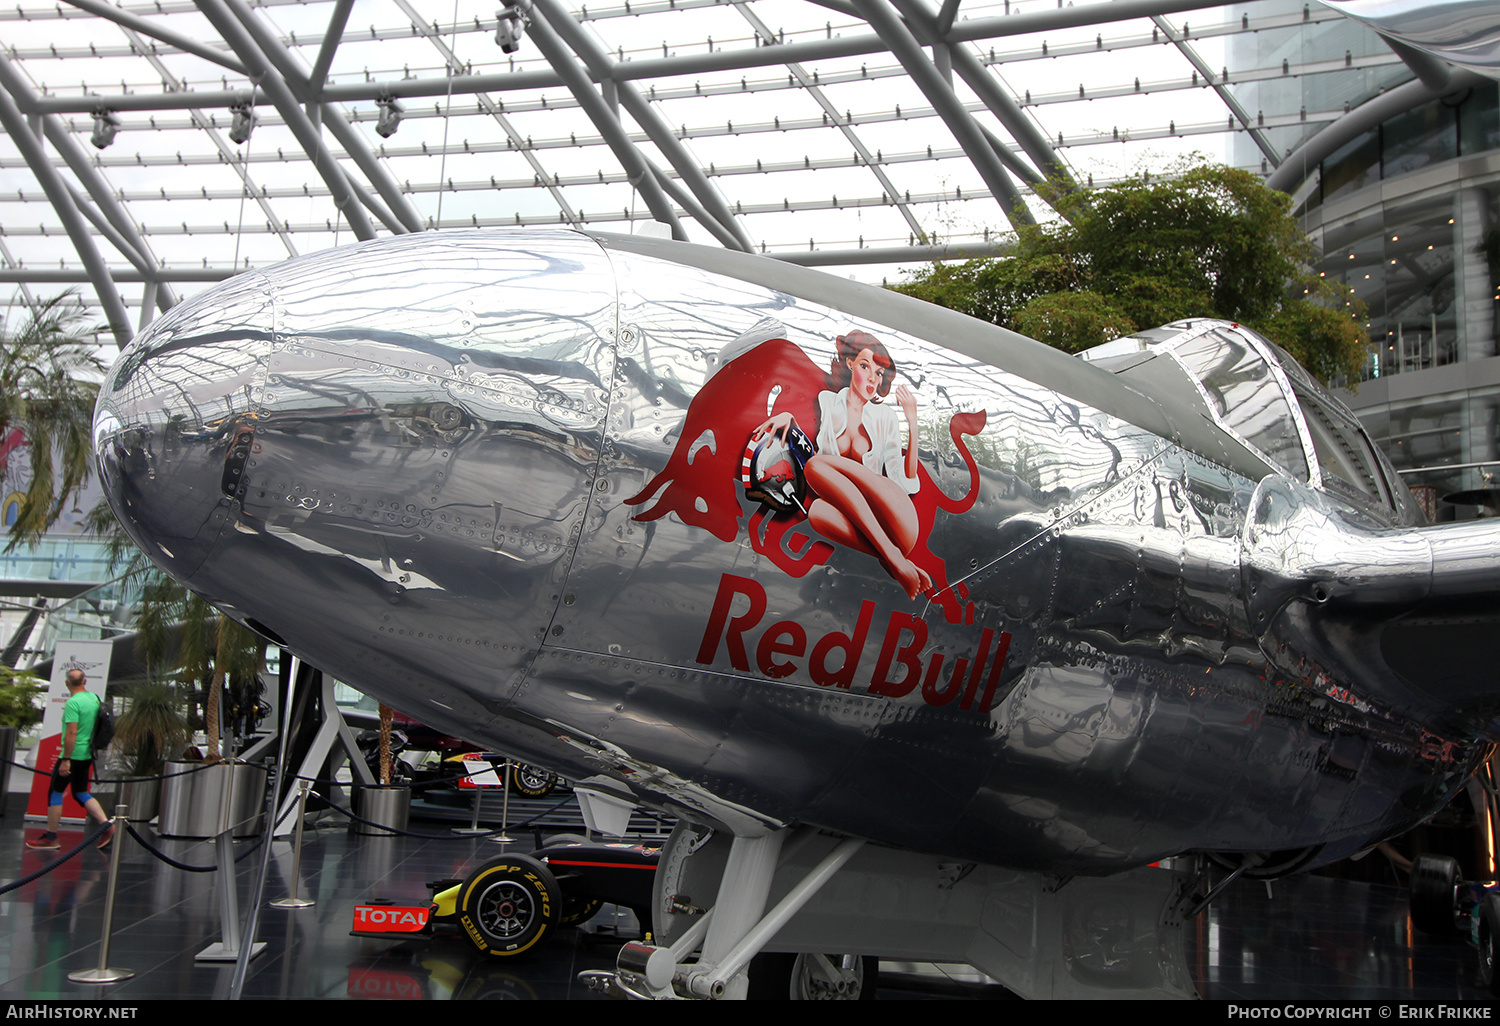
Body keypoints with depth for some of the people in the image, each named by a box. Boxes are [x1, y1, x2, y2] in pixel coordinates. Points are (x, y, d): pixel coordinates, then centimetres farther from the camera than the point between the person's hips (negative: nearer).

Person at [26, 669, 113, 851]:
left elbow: (71, 733, -23)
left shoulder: (73, 703, -18)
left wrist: (65, 760, -21)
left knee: (55, 793, 5)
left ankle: (51, 838, 11)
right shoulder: (94, 697, 7)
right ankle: (106, 826, 2)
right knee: (80, 793, 15)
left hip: (73, 754, -8)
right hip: (87, 755, 8)